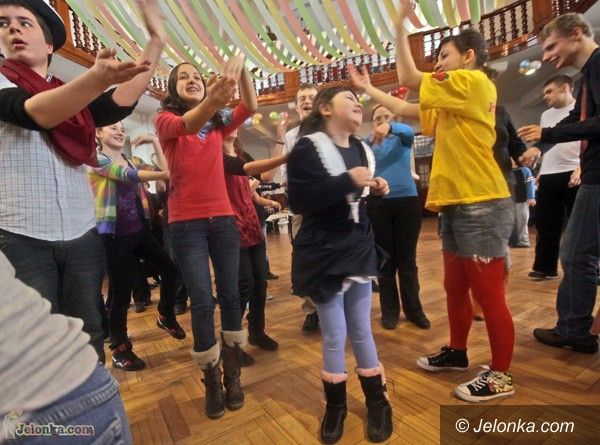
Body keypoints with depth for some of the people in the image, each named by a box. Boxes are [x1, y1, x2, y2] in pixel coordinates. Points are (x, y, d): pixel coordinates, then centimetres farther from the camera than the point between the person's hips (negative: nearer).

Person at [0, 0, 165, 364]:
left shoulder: (78, 99, 15)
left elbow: (123, 101, -5)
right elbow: (36, 112, -19)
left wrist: (157, 40, -8)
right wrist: (99, 76, -35)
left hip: (82, 235, 4)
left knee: (88, 334, 12)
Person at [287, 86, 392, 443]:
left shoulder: (362, 150, 12)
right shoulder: (308, 148, -9)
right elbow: (298, 200, -21)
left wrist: (375, 191, 2)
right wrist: (347, 182, -24)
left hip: (359, 250, 5)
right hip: (324, 254, -5)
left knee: (362, 330, 13)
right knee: (334, 335, 6)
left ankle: (378, 402, 32)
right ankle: (336, 406, 30)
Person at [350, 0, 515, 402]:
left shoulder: (475, 82, -6)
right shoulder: (449, 104, 20)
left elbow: (409, 79, -8)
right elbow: (406, 110, 23)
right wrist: (367, 88, 25)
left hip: (482, 204, -10)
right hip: (457, 205, 10)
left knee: (489, 294, -1)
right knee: (455, 287, 17)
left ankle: (501, 376, 15)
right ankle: (457, 352, 33)